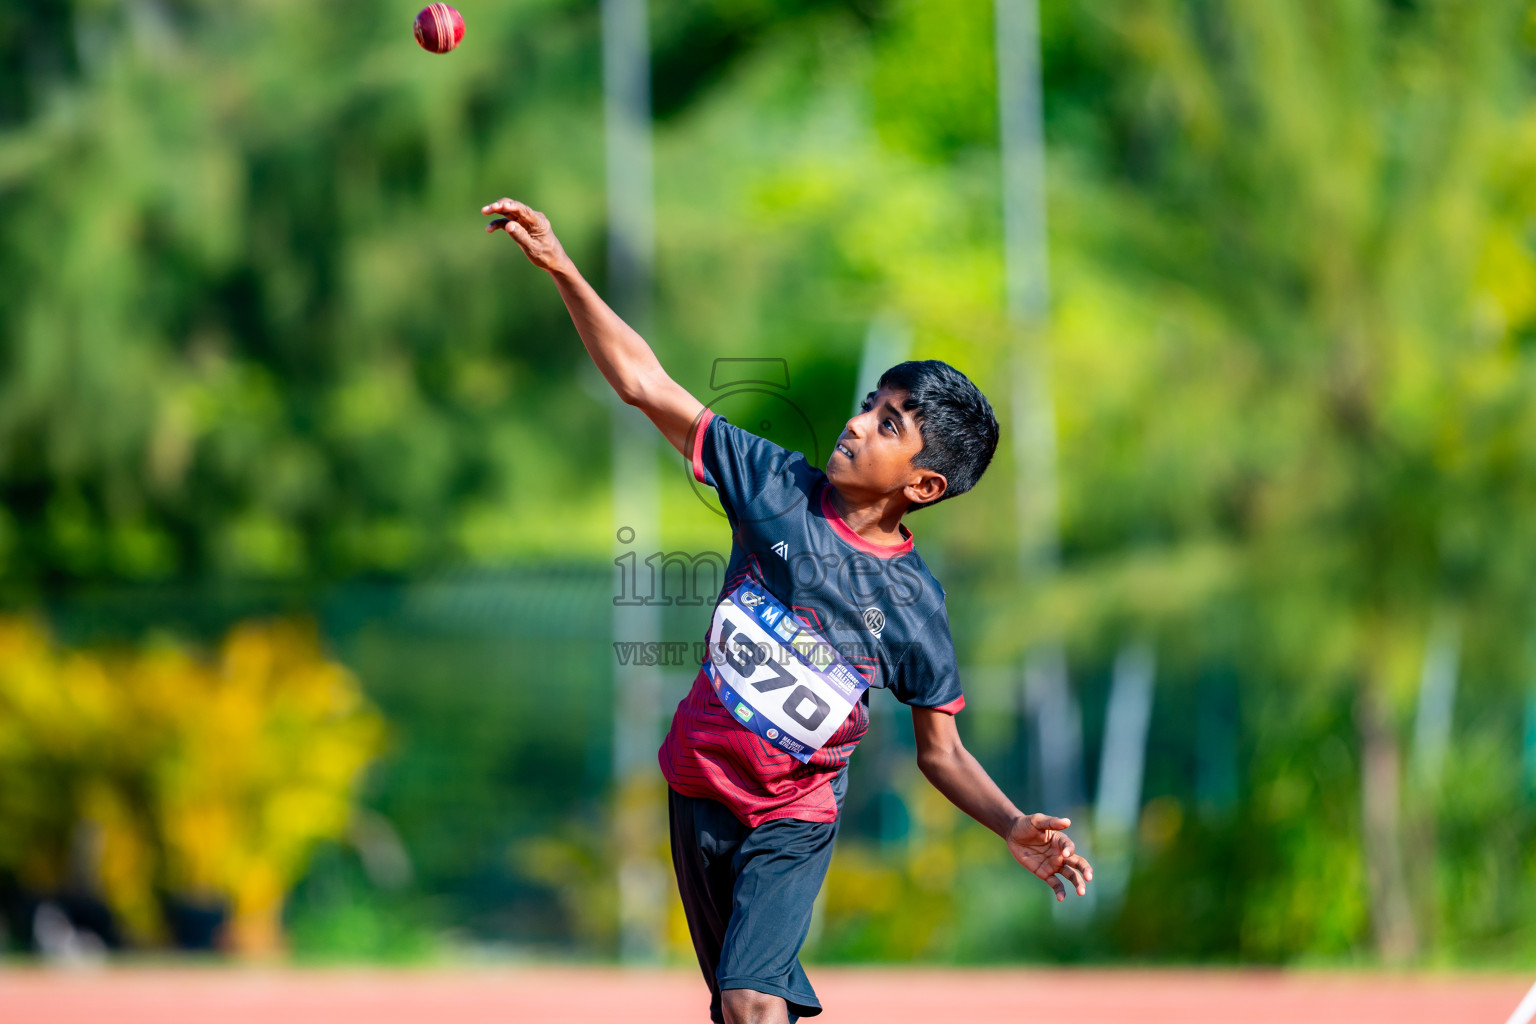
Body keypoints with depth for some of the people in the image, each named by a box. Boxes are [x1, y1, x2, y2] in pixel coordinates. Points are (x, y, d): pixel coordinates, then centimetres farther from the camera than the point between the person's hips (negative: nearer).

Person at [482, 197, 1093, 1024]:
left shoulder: (914, 604, -12)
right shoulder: (778, 485, -9)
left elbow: (940, 752, -4)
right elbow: (644, 385, -8)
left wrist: (1015, 829, -23)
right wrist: (560, 268, -16)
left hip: (793, 816, -3)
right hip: (699, 790, 3)